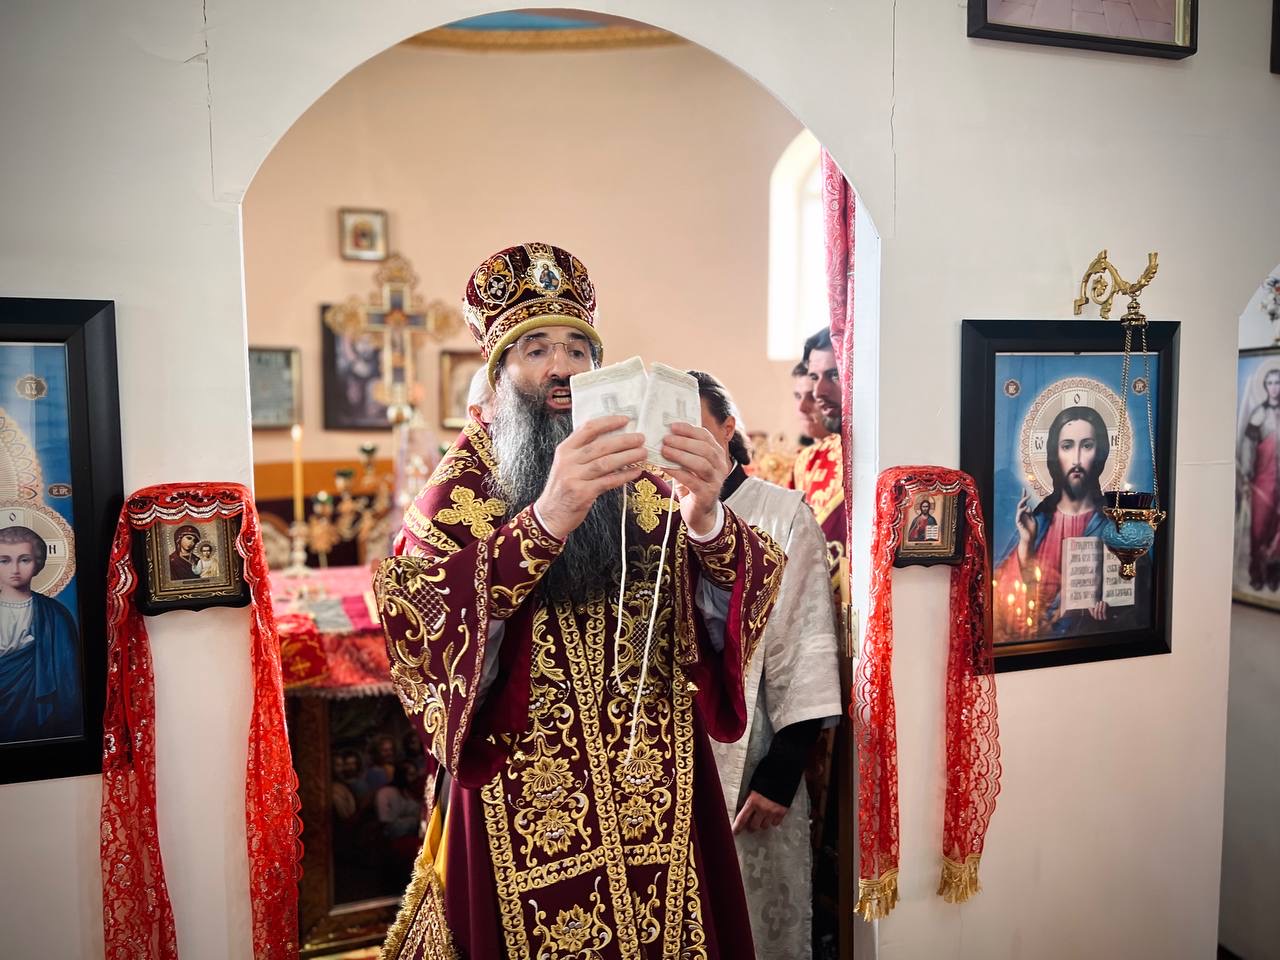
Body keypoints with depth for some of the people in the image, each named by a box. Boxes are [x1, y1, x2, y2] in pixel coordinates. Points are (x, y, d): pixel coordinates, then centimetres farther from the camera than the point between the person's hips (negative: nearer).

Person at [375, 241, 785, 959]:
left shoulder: (645, 479, 1)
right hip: (527, 809, -2)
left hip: (657, 797, 2)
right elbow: (416, 620, -21)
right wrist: (545, 522, -36)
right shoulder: (464, 484, -4)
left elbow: (735, 599, -10)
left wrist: (706, 519, -32)